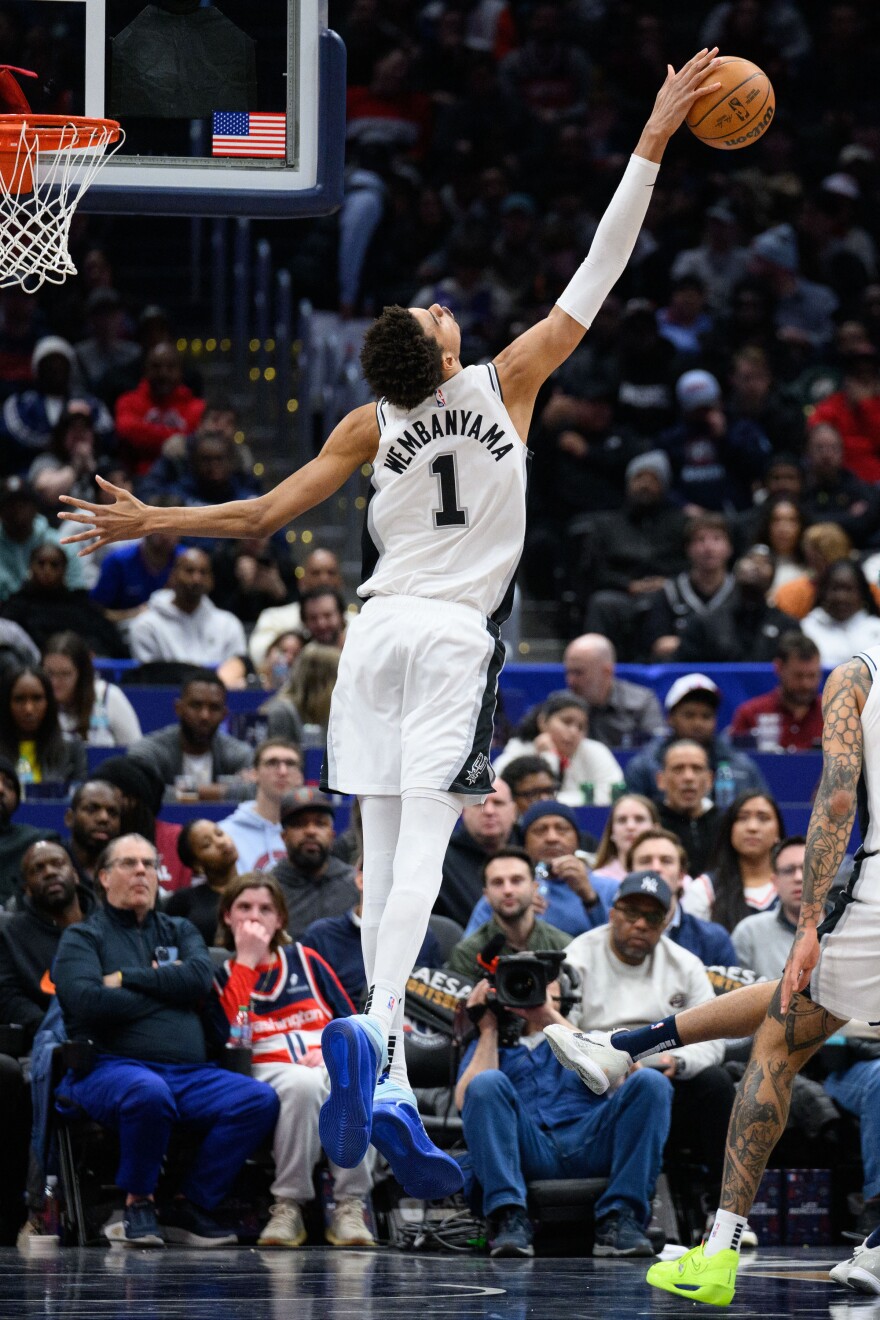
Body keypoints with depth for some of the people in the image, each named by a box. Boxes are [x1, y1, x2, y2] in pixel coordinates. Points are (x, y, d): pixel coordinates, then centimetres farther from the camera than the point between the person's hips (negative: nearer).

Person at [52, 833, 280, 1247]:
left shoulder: (179, 931, 24)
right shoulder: (82, 937, 11)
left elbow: (200, 977, 1)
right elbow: (88, 1002, -10)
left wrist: (127, 979, -3)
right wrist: (163, 988, 0)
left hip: (190, 1072, 5)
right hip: (109, 1068, -5)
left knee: (261, 1100, -20)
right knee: (149, 1092, -40)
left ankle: (189, 1206, -12)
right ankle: (138, 1202, -16)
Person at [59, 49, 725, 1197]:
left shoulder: (372, 429, 1)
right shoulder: (509, 383, -5)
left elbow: (266, 513, 5)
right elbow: (599, 275, -3)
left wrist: (151, 523, 19)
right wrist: (653, 141, 0)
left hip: (381, 632, 3)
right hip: (454, 637, -3)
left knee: (383, 859, 4)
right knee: (421, 849, -12)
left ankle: (389, 1088, 0)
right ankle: (375, 1025, -35)